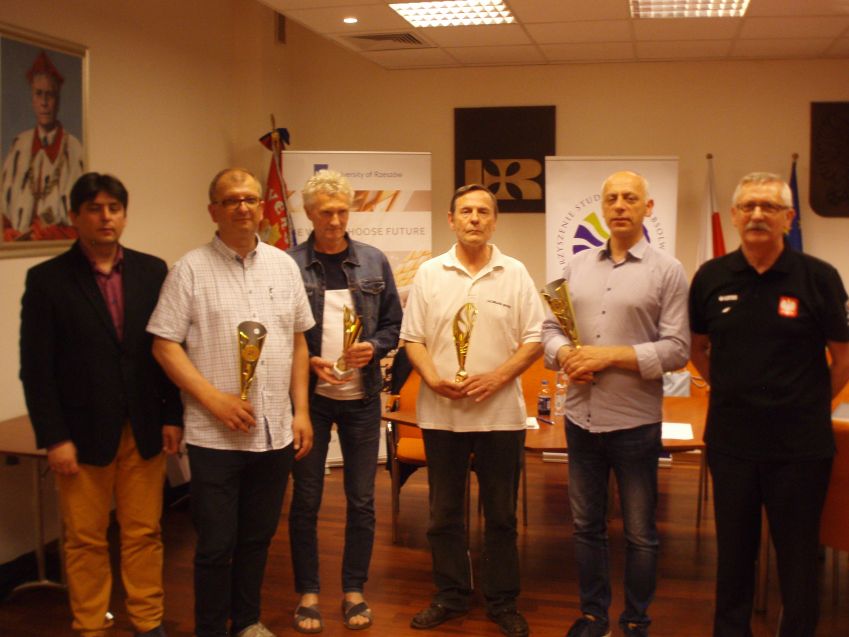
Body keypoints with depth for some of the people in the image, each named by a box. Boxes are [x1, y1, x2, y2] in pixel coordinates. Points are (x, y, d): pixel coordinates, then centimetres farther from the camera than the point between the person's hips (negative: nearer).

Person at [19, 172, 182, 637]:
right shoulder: (47, 280, -3)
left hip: (145, 429, 2)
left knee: (144, 533, 11)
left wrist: (172, 416, 1)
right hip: (84, 434, -2)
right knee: (86, 540, 9)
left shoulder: (152, 271, 4)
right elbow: (36, 368, -5)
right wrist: (53, 438, -10)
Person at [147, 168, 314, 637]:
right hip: (216, 434, -4)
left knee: (258, 537, 17)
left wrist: (301, 410, 7)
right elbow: (164, 345, -7)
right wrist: (214, 399, -15)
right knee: (216, 544, 4)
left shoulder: (283, 265, 9)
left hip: (276, 431, 4)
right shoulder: (191, 269, -5)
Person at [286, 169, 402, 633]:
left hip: (362, 396, 2)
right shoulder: (289, 264, -5)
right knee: (306, 500, 8)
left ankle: (354, 590, 24)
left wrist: (374, 347, -12)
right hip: (309, 397, -2)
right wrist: (309, 362, -16)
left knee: (362, 500, 9)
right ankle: (307, 592, 22)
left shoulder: (374, 262, 3)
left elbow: (393, 322, 7)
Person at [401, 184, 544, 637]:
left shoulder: (515, 274, 1)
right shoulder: (429, 274, 4)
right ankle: (450, 595, 27)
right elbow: (412, 338, 4)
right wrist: (433, 380, -12)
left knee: (501, 514, 9)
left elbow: (534, 340, -1)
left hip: (500, 413, -1)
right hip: (441, 413, 1)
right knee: (444, 511, 12)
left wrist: (496, 378, -14)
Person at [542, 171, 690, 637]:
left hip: (635, 422, -4)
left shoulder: (667, 271, -5)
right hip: (581, 417, 4)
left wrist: (609, 356, -17)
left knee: (639, 533, 10)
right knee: (586, 525, 16)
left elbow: (676, 350, -11)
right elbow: (551, 327, 10)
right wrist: (565, 356, -11)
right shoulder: (576, 266, 8)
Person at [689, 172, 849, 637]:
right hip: (730, 440, 3)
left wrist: (810, 406, 4)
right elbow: (698, 348, 13)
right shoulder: (711, 278, 1)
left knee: (798, 555, 9)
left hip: (800, 445, -2)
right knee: (734, 551, 15)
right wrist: (732, 392, 8)